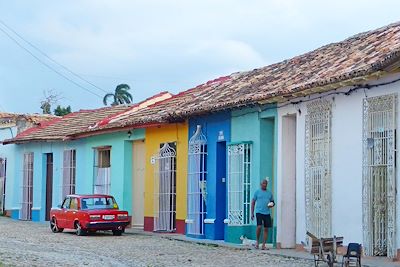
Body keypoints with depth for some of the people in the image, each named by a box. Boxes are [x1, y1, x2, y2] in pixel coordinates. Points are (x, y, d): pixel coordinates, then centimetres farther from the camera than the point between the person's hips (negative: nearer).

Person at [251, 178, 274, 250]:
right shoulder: (257, 192, 4)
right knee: (259, 226, -18)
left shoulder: (269, 193, 13)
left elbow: (273, 202, 21)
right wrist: (252, 213, 0)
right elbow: (253, 202, 6)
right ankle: (257, 241, 5)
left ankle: (263, 245, 7)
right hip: (259, 212, -3)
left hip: (267, 213, 3)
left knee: (266, 229, 1)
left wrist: (272, 204, -4)